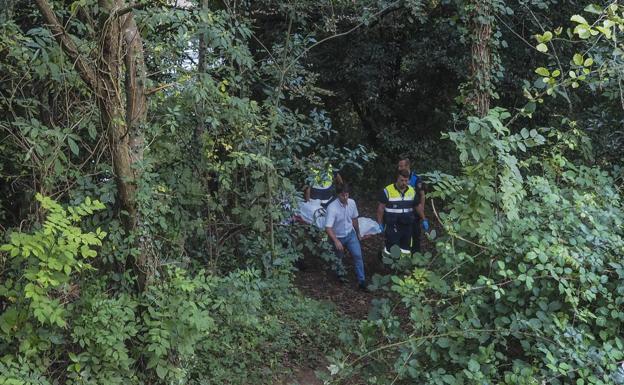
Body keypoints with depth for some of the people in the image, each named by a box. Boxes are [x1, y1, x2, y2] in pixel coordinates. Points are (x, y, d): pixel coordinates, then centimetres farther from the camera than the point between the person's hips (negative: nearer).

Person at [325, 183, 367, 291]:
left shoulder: (352, 203, -12)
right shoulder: (332, 208, -30)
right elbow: (328, 228, -35)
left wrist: (358, 233, 17)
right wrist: (336, 241, -47)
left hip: (350, 234, 3)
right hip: (337, 237, -3)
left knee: (358, 255, -10)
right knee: (338, 258, 17)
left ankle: (362, 281, -2)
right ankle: (340, 273, 48)